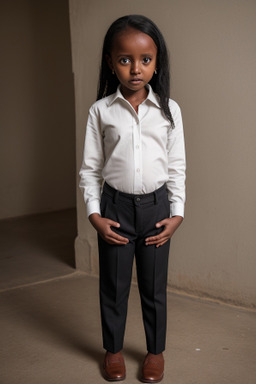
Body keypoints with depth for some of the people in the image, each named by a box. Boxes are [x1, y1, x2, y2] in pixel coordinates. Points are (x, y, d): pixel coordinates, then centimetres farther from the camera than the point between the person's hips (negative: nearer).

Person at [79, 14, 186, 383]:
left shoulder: (170, 109, -2)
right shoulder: (100, 111, -4)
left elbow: (177, 166, 2)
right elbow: (90, 167, 0)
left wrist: (177, 213, -2)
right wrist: (95, 214, -6)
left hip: (156, 205, 0)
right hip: (115, 206, 0)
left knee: (154, 286, 11)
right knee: (113, 284, 12)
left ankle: (156, 350, 30)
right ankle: (113, 349, 32)